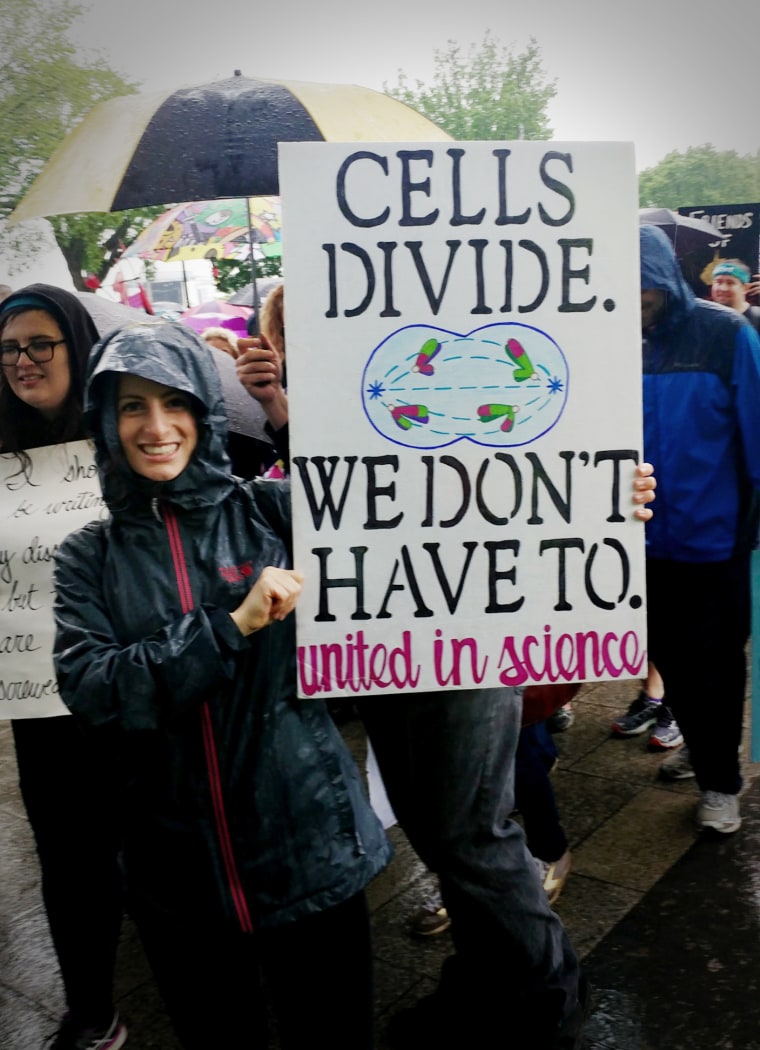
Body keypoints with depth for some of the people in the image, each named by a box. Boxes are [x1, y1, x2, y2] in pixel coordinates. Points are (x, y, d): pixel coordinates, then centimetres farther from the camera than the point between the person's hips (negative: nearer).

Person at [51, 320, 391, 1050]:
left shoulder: (272, 511, -4)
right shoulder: (89, 558, 1)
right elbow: (88, 690, -13)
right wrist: (234, 626, -20)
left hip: (309, 847, -1)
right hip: (179, 871, 2)